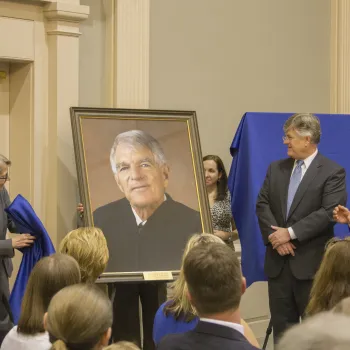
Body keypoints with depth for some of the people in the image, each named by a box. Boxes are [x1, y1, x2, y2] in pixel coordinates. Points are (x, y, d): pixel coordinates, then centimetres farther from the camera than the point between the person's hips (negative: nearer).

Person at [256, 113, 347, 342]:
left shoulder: (333, 172, -6)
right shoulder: (276, 169, 13)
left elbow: (329, 212, -15)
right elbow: (262, 205, 7)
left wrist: (290, 233, -18)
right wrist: (275, 237, -9)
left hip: (311, 263, -5)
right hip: (279, 261, 5)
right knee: (281, 325, 9)